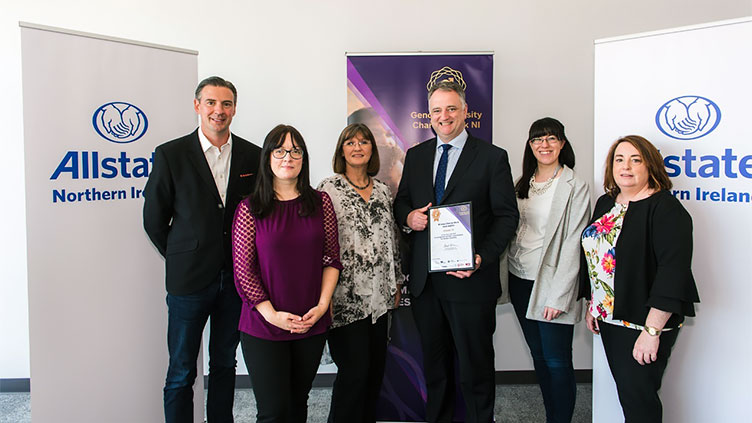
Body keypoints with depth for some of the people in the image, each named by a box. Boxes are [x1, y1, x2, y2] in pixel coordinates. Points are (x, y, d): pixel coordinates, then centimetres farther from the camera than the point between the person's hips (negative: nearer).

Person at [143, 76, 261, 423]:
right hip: (189, 279, -2)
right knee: (181, 372, 8)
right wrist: (180, 260, 4)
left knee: (225, 363, 17)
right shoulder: (170, 155, -5)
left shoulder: (253, 156, 1)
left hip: (236, 277, 3)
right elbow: (154, 220, 0)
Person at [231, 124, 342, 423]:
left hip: (312, 325, 3)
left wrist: (322, 305, -7)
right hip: (263, 327, -2)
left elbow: (332, 257, 5)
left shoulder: (320, 202, 4)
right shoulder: (250, 209, -3)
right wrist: (272, 314, -13)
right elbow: (243, 270, -5)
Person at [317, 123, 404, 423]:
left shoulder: (383, 190, 12)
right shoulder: (328, 189, -4)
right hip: (346, 297, -5)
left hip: (379, 296, 6)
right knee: (354, 371, -3)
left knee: (375, 369, 12)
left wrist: (396, 282, 15)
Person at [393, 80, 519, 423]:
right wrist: (408, 217, -8)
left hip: (470, 279, -4)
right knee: (434, 365, 19)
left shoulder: (492, 157, -3)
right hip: (425, 280, 4)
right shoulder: (416, 155, 10)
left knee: (475, 366, 9)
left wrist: (482, 258, -19)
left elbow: (507, 215, -6)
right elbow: (401, 202, 17)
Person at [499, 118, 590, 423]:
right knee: (538, 355, 16)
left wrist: (558, 296, -16)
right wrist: (505, 278, 4)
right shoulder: (522, 185, 10)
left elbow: (573, 245, -12)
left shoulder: (575, 188, -8)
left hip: (550, 283, -6)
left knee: (557, 361, 0)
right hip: (520, 281, 6)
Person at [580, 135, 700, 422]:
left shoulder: (665, 208, -15)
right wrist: (592, 304, 17)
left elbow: (673, 269, -23)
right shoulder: (606, 203, 10)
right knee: (624, 389, 16)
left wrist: (652, 330, -26)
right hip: (609, 317, 7)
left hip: (644, 320, -7)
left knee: (637, 397, 0)